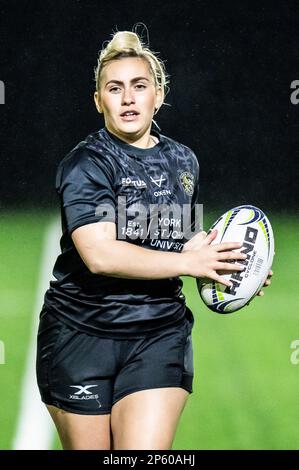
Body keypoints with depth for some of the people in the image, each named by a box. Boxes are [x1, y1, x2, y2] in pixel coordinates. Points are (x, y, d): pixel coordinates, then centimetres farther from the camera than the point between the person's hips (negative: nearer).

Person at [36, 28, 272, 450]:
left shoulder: (183, 161, 11)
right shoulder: (85, 163, -9)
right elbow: (100, 255, -22)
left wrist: (219, 257, 6)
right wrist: (189, 262, -17)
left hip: (159, 337, 4)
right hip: (81, 334, -4)